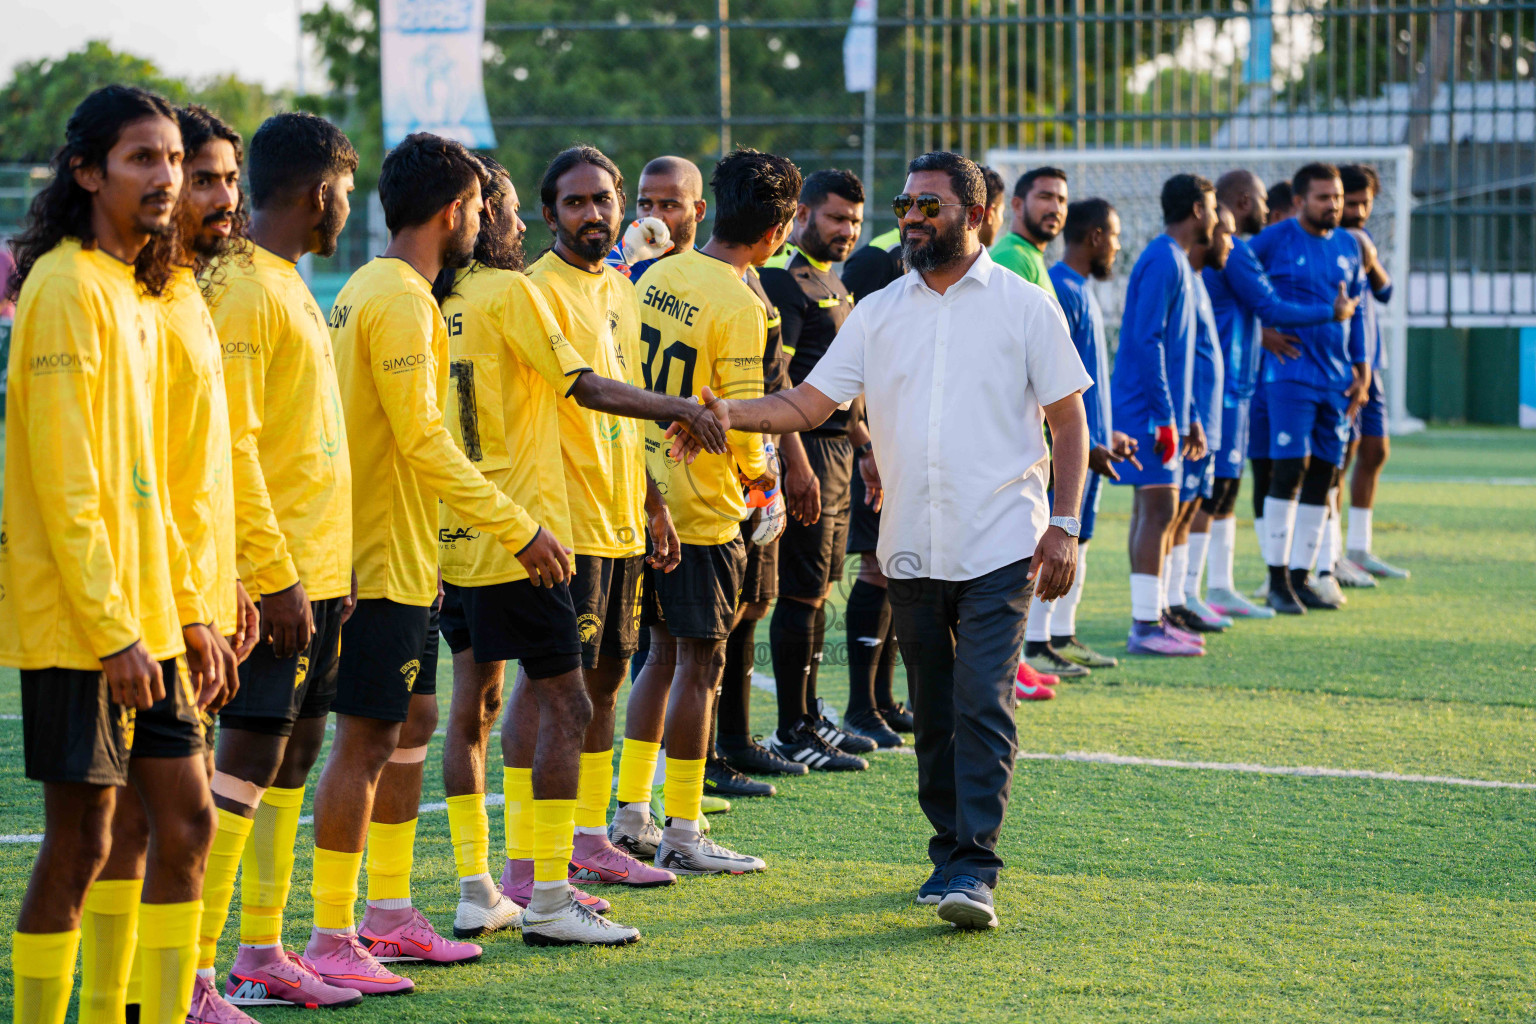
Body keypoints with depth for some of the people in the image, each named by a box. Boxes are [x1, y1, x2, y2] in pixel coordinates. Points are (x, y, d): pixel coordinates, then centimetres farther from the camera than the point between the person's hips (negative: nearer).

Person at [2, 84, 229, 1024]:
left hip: (143, 622, 9)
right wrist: (112, 632, -19)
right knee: (81, 841, -4)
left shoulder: (136, 294, 15)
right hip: (76, 626, -9)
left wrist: (188, 612, 17)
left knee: (185, 820, 9)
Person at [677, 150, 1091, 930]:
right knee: (933, 712, 10)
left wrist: (1064, 524, -6)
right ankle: (949, 853, 21)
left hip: (1000, 544, -4)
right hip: (913, 547, 4)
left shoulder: (1025, 307, 1)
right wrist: (732, 412, -12)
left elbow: (1069, 421, 3)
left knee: (983, 705, -12)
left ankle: (974, 869, -14)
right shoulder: (878, 314, 10)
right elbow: (810, 402, 5)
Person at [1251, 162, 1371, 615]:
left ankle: (1300, 577, 13)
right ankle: (1278, 580, -4)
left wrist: (1362, 369, 14)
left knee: (1323, 476, 6)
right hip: (1290, 372, -6)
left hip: (1337, 377, 6)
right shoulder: (1274, 240, -5)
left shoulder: (1348, 246, 13)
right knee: (1289, 470, -11)